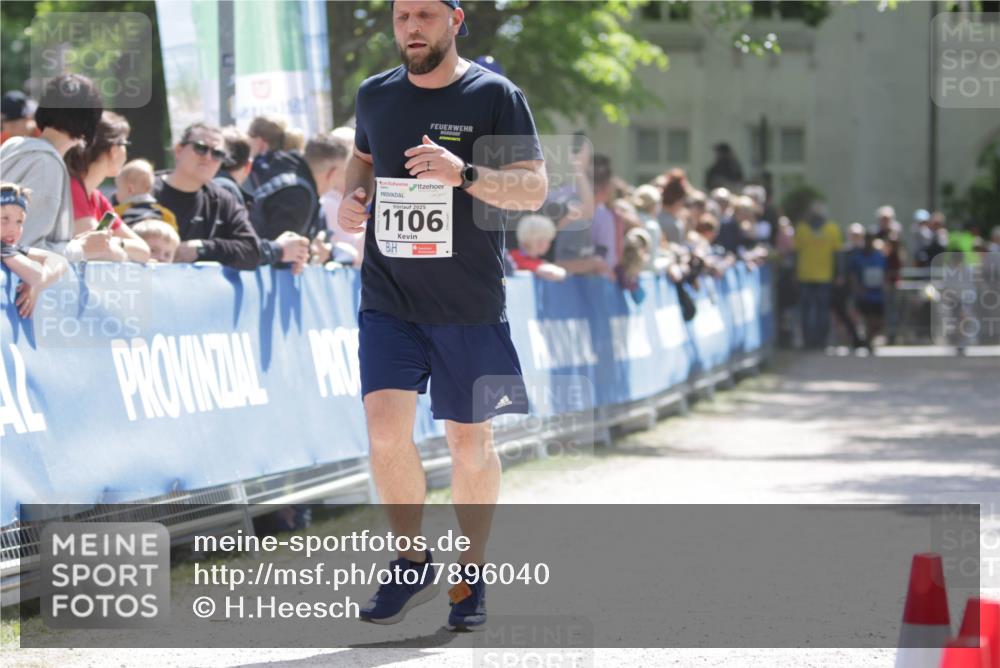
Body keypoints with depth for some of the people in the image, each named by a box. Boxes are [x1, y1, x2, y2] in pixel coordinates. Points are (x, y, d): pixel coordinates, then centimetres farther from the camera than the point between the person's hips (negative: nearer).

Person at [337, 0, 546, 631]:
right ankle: (412, 563, 8)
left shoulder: (495, 95, -6)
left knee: (469, 441, 6)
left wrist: (465, 174, -27)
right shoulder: (375, 95, 7)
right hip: (388, 297, 3)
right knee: (386, 430, -11)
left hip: (470, 305, -2)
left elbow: (535, 189, -11)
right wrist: (352, 196, 4)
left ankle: (472, 573, 25)